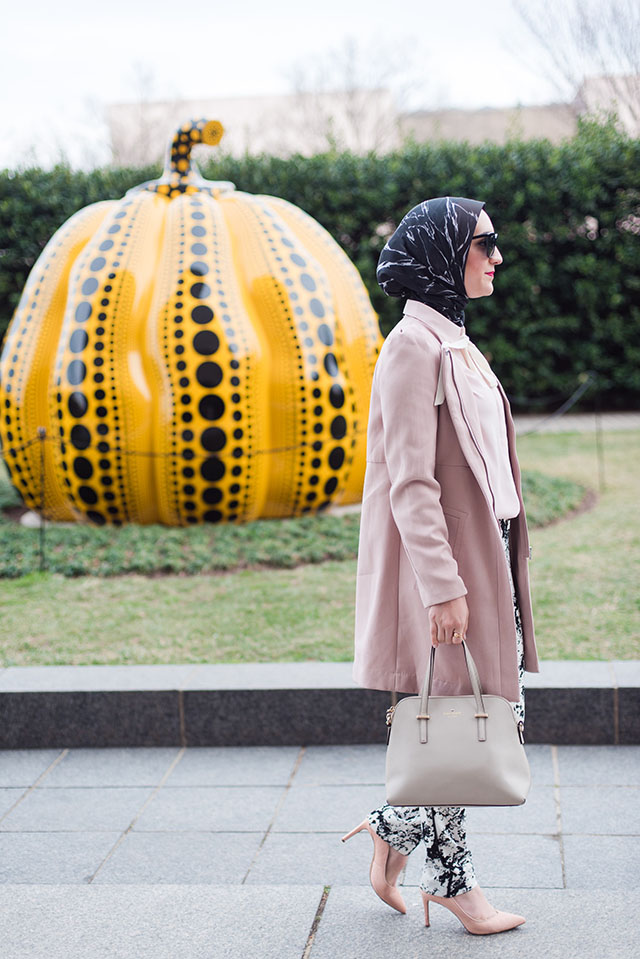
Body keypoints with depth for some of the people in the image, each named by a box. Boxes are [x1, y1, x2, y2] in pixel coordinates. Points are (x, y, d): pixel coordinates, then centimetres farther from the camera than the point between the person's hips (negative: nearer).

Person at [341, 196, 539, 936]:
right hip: (443, 565, -10)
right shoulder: (414, 345, -15)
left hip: (485, 558, 10)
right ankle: (450, 876, 19)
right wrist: (443, 587, -22)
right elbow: (409, 482, -20)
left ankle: (394, 832, 25)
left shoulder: (453, 341, 15)